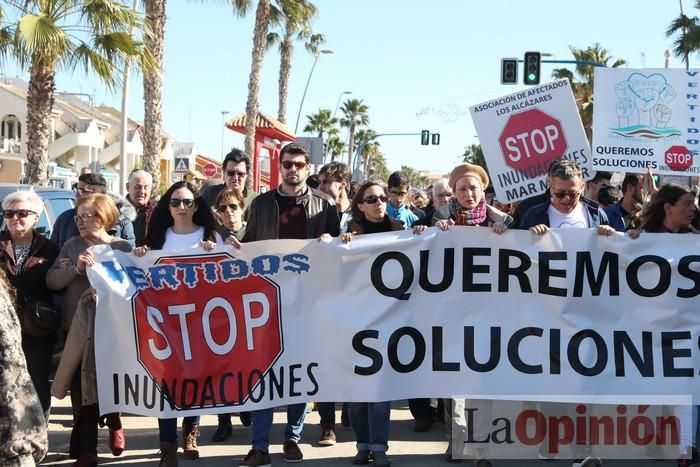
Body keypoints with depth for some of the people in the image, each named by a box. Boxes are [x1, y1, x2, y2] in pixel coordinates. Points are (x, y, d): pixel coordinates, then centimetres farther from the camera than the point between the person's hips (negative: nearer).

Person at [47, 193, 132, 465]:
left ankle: (114, 424, 38)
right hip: (77, 326, 2)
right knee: (81, 388, 2)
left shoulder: (122, 247, -1)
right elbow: (51, 280, -2)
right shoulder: (72, 246, 6)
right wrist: (76, 268, -18)